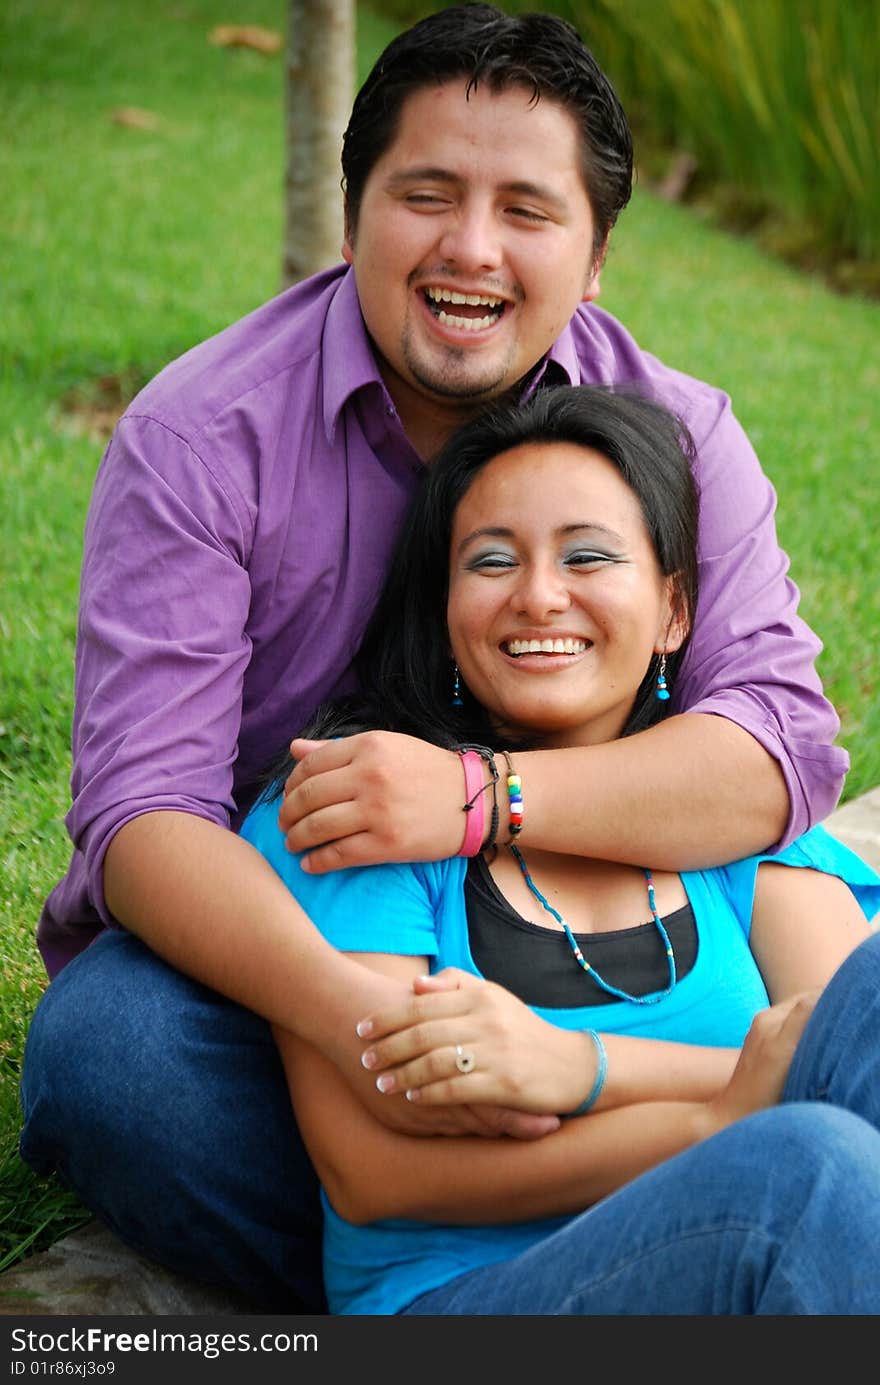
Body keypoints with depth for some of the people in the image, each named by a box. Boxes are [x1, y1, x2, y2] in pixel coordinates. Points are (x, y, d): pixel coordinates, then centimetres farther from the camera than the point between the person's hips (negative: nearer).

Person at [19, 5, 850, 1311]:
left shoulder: (673, 431, -3)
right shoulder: (203, 436, -12)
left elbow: (784, 738, -17)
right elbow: (142, 809, -22)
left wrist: (480, 796, -34)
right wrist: (347, 1009, -43)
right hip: (261, 943, -1)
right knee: (104, 1056, -34)